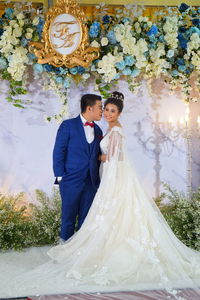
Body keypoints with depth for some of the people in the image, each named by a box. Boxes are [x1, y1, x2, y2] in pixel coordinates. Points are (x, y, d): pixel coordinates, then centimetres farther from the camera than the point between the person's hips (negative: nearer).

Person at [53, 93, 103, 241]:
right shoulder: (68, 125, -4)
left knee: (85, 217, 10)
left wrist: (97, 177, 9)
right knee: (69, 215, 5)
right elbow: (58, 151, -6)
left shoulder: (98, 130, 13)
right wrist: (60, 176, -10)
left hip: (91, 181, 5)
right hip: (71, 180, -5)